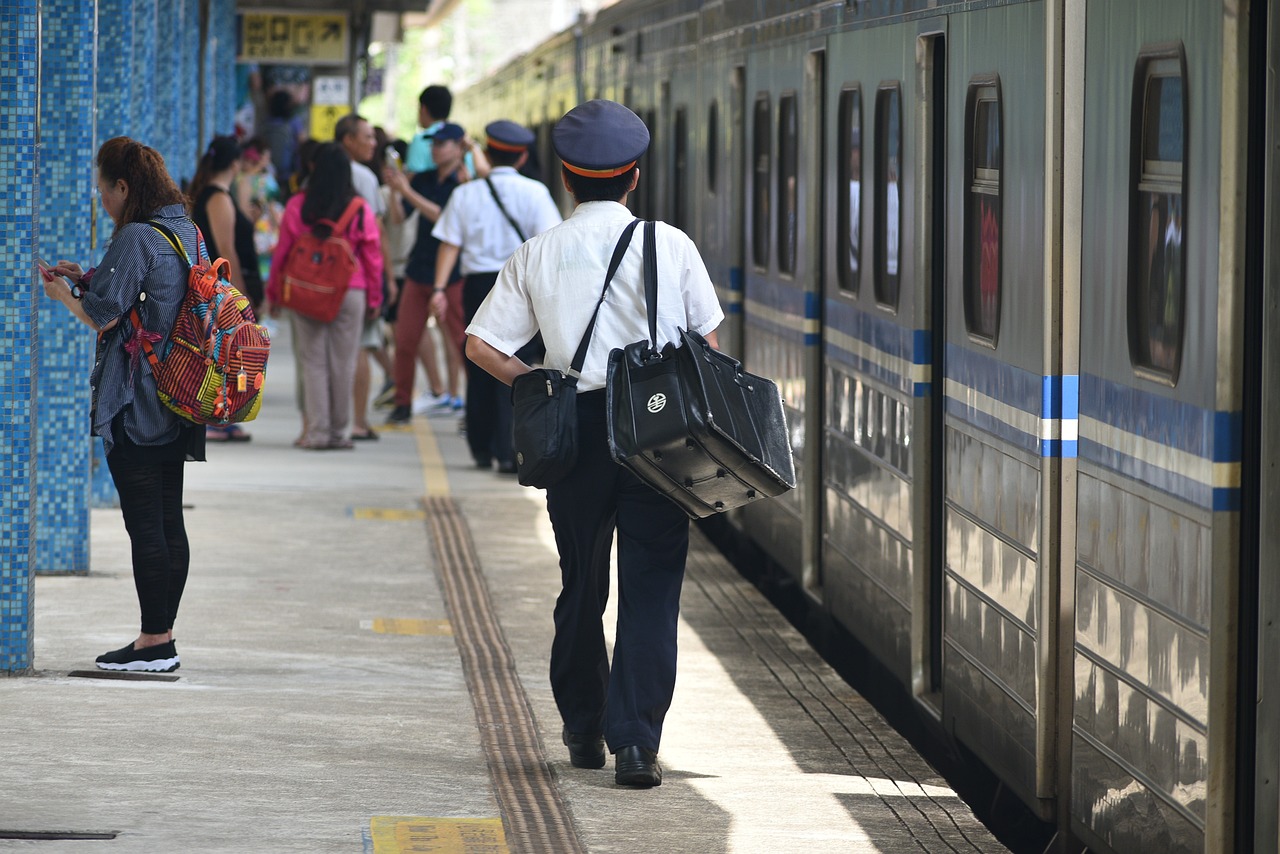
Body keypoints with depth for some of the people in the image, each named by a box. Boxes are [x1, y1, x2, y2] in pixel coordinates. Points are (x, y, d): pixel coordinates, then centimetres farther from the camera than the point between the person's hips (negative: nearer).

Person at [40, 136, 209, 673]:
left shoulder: (135, 239, -15)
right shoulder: (186, 233, 12)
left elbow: (103, 317, -14)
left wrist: (63, 293, 4)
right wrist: (87, 279, 18)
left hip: (135, 404, -9)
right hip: (174, 405, 9)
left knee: (143, 525, -6)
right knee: (169, 522, 10)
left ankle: (153, 644, -4)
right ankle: (162, 638, 15)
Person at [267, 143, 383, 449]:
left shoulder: (298, 206, -4)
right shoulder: (360, 210, -3)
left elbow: (282, 251, 2)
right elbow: (373, 257, 2)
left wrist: (274, 292, 14)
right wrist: (374, 298, 12)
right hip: (351, 294, 0)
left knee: (312, 361, 4)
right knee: (343, 363, 6)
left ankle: (317, 432, 2)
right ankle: (339, 431, 10)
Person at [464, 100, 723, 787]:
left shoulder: (538, 255, 4)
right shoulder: (670, 245, 1)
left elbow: (481, 344, 2)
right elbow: (707, 343, 2)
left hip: (576, 428, 2)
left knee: (581, 586, 16)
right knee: (650, 589, -2)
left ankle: (584, 729, 26)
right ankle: (636, 741, -10)